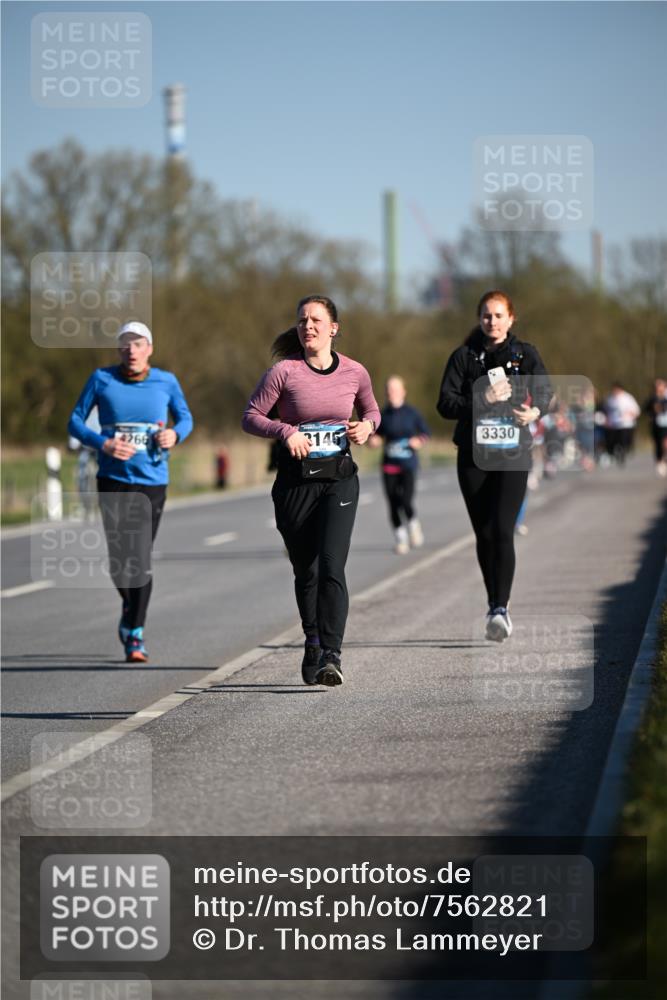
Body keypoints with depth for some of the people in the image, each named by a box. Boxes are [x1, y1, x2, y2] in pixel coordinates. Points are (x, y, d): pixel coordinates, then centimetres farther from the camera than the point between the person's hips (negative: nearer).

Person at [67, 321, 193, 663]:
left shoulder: (166, 382, 1)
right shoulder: (102, 379, -1)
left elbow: (185, 418, 15)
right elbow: (75, 422, 2)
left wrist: (175, 434, -9)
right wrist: (103, 443, -15)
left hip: (152, 481, 0)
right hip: (113, 480, 0)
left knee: (141, 558, -6)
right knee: (117, 558, -1)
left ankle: (135, 634, 3)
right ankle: (130, 607, 31)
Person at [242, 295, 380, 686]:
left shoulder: (354, 372, 1)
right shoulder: (284, 371, -6)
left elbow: (371, 409, 19)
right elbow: (251, 416, -2)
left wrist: (367, 426, -3)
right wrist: (286, 431, -19)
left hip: (339, 479, 0)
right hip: (295, 479, 0)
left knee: (331, 566, -16)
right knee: (305, 571, 11)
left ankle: (331, 655, -22)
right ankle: (313, 645, 33)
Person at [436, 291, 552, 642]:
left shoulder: (525, 354, 5)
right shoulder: (464, 357, 4)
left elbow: (544, 390, 15)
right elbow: (446, 404, -3)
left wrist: (535, 411, -8)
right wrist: (483, 400, -19)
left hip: (513, 455, -1)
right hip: (473, 455, 2)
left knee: (502, 530, -16)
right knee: (484, 533, 7)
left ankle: (501, 609, -20)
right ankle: (494, 605, 22)